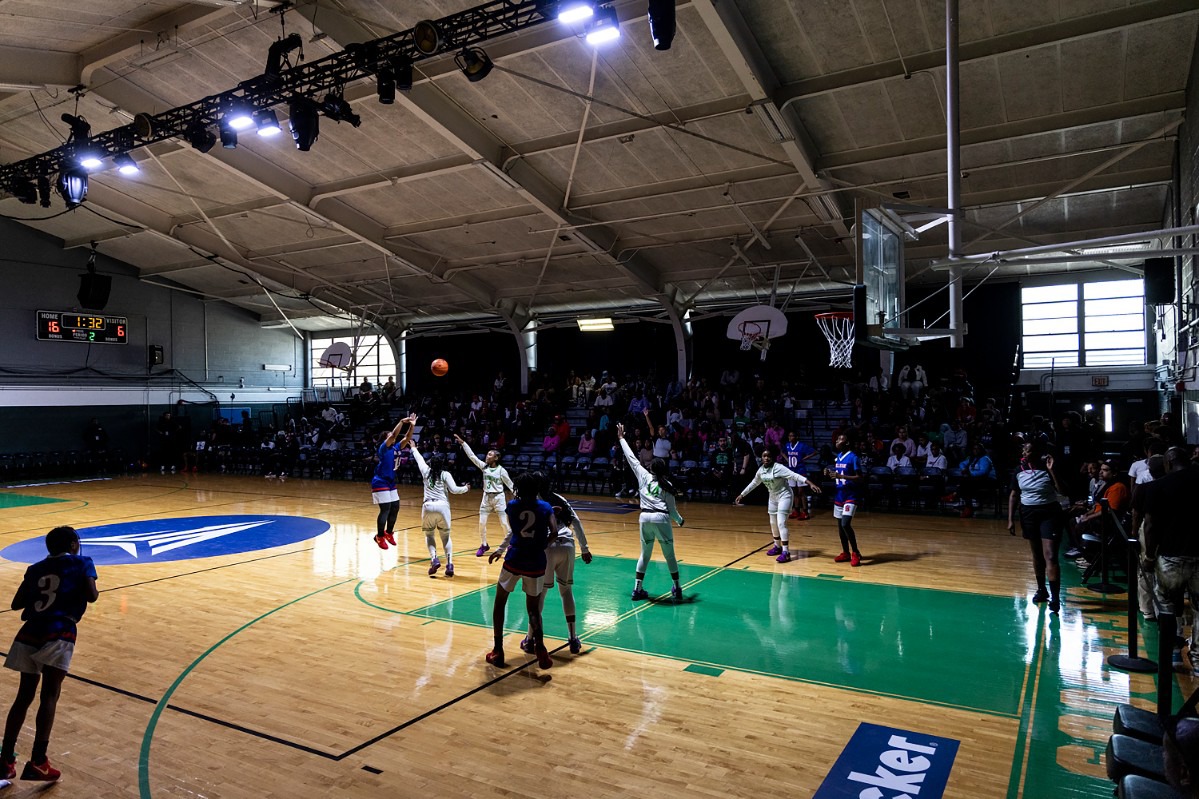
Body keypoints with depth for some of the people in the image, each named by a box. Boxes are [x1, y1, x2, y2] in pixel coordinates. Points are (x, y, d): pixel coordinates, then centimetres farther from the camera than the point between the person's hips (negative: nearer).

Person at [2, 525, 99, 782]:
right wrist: (94, 591, 16)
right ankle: (37, 762, -12)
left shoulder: (36, 568, 21)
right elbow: (91, 596, -6)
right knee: (49, 695, -4)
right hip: (58, 634, -5)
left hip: (30, 633, 5)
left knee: (24, 695, 15)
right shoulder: (82, 563, 6)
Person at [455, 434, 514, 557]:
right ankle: (484, 545, 20)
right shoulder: (484, 467, 1)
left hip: (499, 497, -4)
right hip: (486, 497, 4)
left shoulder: (501, 470, -9)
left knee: (504, 523, -3)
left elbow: (510, 484, -3)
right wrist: (462, 443, -6)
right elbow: (472, 456, -2)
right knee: (482, 523, 4)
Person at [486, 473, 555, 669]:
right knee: (533, 608, 15)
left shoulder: (512, 505, 5)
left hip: (514, 560, 0)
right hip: (536, 563, 1)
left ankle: (498, 651, 16)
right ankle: (540, 648, -4)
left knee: (499, 603, 18)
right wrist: (542, 545, 9)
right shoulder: (546, 507, 2)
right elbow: (554, 533, -7)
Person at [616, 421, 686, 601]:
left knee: (644, 554, 15)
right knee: (669, 555, 8)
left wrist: (621, 438, 22)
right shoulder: (667, 485, 5)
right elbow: (671, 509, 5)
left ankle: (637, 589, 15)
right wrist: (679, 520, 24)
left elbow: (632, 459, 14)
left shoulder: (644, 476, 8)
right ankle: (677, 590, 14)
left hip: (645, 517, 2)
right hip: (661, 518, -2)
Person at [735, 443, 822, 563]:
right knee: (773, 523, 16)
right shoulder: (761, 470, -1)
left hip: (784, 496, -7)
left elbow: (795, 476, -30)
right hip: (773, 497, 8)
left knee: (781, 523, -16)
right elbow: (753, 483, 15)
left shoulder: (778, 467, -22)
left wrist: (810, 483, -41)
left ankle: (786, 552, -15)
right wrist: (742, 495, 20)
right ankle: (777, 546, 35)